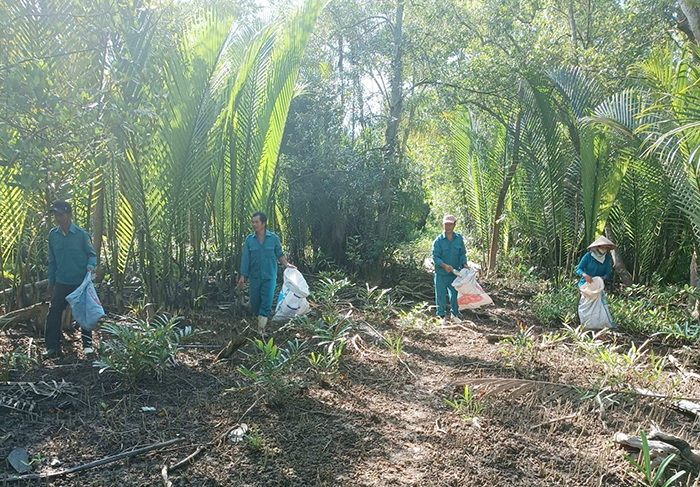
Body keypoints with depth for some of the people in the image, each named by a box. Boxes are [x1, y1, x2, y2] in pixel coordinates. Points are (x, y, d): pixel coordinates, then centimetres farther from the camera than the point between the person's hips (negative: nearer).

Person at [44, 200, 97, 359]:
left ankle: (88, 345, 21)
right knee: (53, 314, -1)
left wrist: (90, 266, -25)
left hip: (81, 282, -3)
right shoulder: (52, 235, 1)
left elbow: (92, 254, -3)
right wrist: (51, 282, 12)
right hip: (61, 283, 3)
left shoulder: (81, 234, -11)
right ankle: (52, 348, 10)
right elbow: (52, 261, 9)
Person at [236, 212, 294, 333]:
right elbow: (245, 259, 1)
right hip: (254, 277, 2)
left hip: (269, 276, -2)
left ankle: (261, 328, 5)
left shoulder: (273, 238, -1)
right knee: (254, 302, 6)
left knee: (266, 302, -4)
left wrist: (286, 264, -10)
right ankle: (260, 318, 30)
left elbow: (280, 254, 8)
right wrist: (242, 277, -2)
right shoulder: (249, 239, 1)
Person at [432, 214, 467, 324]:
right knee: (440, 295, 6)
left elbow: (462, 254, 9)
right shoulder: (438, 240, -9)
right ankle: (443, 316, 22)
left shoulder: (459, 238, 2)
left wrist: (464, 264, -8)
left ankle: (455, 315, 28)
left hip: (455, 273, 3)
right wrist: (444, 265, -27)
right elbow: (435, 257, -12)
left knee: (455, 294, 11)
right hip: (441, 274, -2)